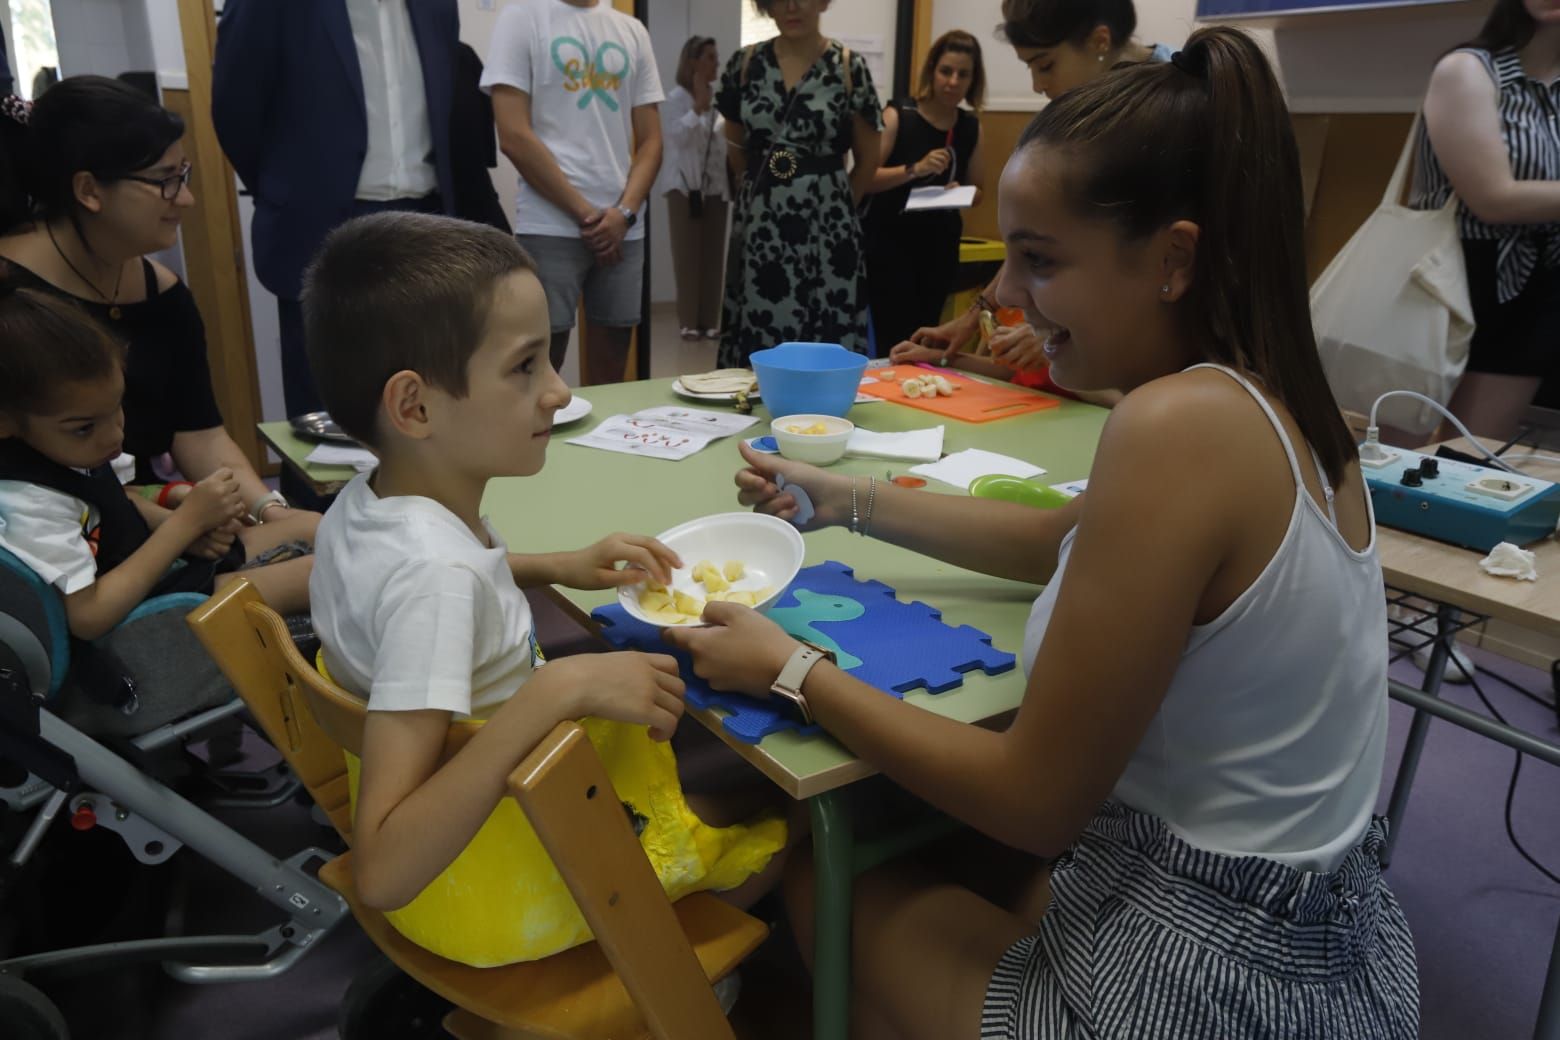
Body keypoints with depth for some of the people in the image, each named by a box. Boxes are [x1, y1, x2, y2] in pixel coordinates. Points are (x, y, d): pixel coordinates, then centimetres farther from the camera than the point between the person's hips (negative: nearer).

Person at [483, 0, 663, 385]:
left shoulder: (632, 31, 14)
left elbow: (650, 140, 11)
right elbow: (514, 137, -7)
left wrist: (624, 213, -6)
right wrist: (585, 214, -8)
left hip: (623, 229, 4)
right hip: (550, 227, -4)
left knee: (610, 375, 7)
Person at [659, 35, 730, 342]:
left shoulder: (719, 97, 8)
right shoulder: (676, 98, -4)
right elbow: (678, 136, -18)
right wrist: (699, 105, -17)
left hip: (716, 186, 4)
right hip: (686, 185, -4)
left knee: (713, 255, 3)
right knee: (688, 255, -2)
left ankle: (709, 320, 8)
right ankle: (689, 322, 2)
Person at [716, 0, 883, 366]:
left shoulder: (849, 67, -1)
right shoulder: (745, 64, 5)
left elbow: (867, 160, 6)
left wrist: (831, 204, 11)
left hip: (825, 223, -2)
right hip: (760, 221, 2)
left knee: (825, 345, -2)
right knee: (755, 347, 3)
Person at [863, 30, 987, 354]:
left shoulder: (971, 127, 6)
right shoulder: (898, 115, -9)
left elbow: (978, 190, 14)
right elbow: (864, 178, -16)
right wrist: (915, 169, -28)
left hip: (940, 244, 5)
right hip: (888, 239, -5)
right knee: (898, 336, -13)